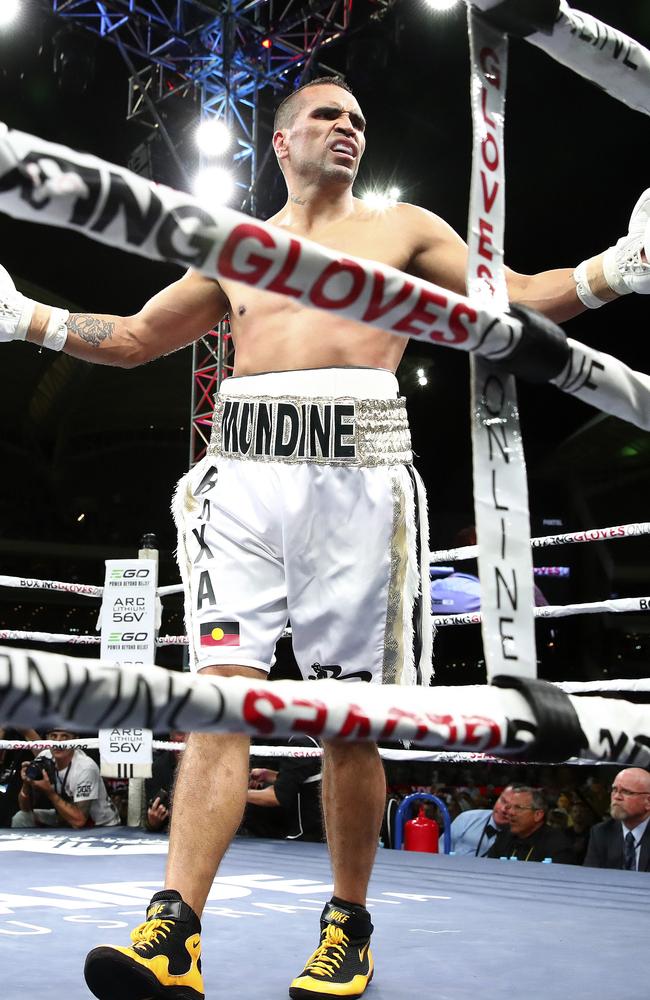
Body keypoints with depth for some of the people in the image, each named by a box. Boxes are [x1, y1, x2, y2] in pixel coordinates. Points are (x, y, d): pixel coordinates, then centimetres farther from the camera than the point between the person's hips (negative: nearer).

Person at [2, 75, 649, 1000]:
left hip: (355, 477, -1)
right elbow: (136, 338, 27)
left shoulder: (404, 230, 18)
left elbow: (514, 299, 12)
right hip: (245, 473, 2)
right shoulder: (236, 253, 24)